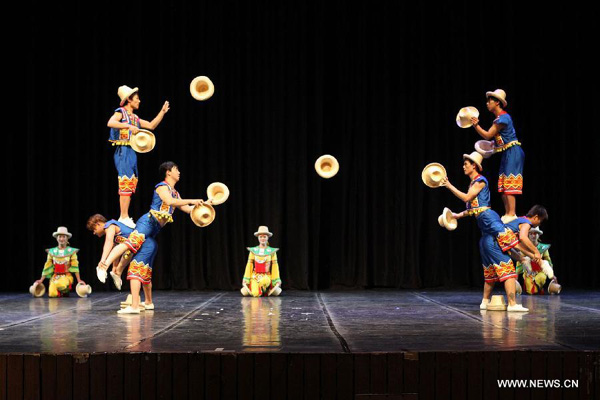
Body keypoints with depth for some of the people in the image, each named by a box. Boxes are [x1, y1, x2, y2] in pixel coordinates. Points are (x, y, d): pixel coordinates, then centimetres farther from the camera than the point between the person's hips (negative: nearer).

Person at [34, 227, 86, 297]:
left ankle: (65, 291, 0)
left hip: (67, 276, -2)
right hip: (55, 276, 2)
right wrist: (41, 280, 6)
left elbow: (75, 266, -1)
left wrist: (79, 280, -7)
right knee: (52, 294, -22)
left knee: (61, 284, -37)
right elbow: (47, 267, 9)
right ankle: (60, 293, 16)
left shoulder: (71, 251, 1)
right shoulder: (52, 252, 6)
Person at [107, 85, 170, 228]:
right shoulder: (121, 112, -4)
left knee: (131, 184, 8)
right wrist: (129, 126, -27)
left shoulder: (135, 118, 19)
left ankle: (125, 217, 12)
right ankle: (124, 217, -13)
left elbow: (151, 126, 20)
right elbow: (110, 123, -22)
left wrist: (162, 112, 15)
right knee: (126, 182, -13)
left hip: (132, 152, 9)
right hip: (123, 151, -9)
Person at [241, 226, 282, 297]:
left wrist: (277, 280, 1)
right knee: (255, 294, -25)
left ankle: (265, 289, -5)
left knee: (264, 281, -40)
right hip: (255, 276, 1)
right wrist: (246, 279, 3)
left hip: (267, 277, -1)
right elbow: (249, 265, 6)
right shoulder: (253, 251, 6)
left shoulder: (272, 251, 4)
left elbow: (275, 266, 4)